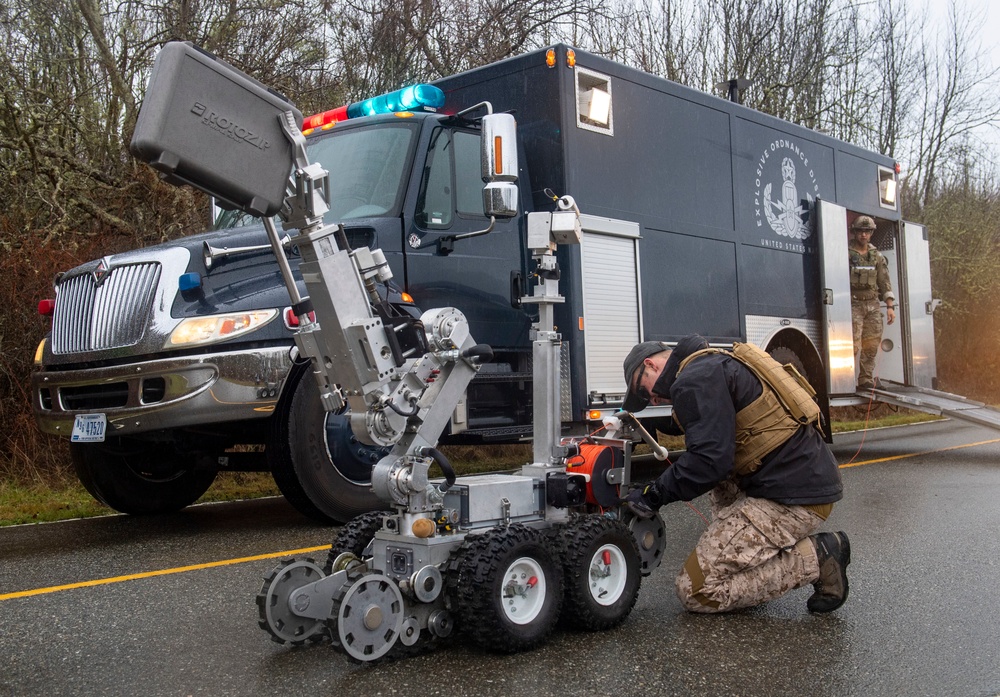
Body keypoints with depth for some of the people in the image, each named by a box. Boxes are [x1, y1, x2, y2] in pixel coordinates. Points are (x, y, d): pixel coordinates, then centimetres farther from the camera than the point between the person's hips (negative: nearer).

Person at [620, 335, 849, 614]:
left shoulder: (694, 381, -9)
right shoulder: (719, 364, 23)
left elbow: (709, 460, -18)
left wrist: (654, 495, -8)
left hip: (793, 497, -10)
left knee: (695, 590, -6)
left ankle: (816, 559, -5)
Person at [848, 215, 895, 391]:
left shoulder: (877, 256, 13)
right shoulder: (846, 253, -1)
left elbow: (885, 282, 14)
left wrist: (890, 306, 6)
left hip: (873, 304, 5)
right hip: (853, 304, -5)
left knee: (871, 345, 6)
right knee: (853, 345, -12)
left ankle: (866, 380, 13)